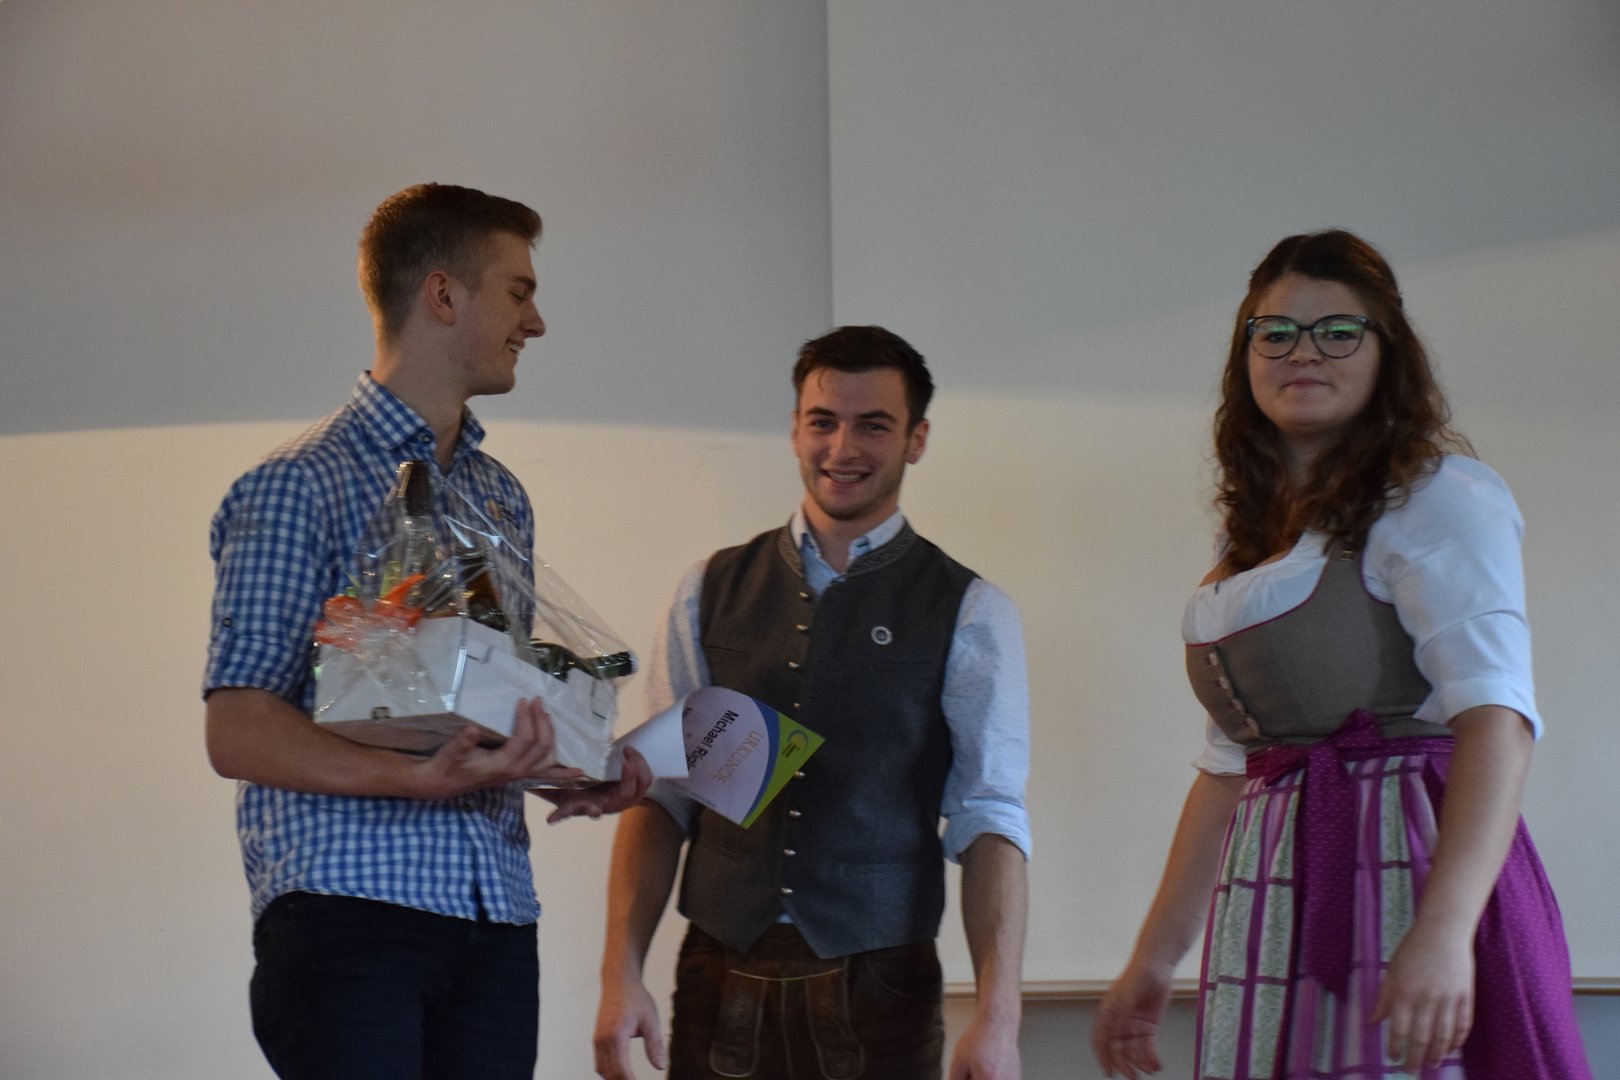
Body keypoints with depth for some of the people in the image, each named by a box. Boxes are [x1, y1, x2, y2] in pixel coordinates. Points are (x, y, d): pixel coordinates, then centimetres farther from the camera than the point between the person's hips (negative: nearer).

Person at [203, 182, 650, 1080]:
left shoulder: (502, 497, 20)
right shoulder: (300, 485, -3)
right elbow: (238, 733, -10)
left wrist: (578, 768, 4)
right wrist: (422, 779, -24)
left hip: (496, 921, 7)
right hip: (347, 909, -6)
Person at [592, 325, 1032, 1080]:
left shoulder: (969, 615, 0)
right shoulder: (711, 591, 8)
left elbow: (991, 820, -6)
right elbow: (660, 791, 5)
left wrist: (997, 1019, -15)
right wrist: (621, 976, -5)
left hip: (877, 989, -2)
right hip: (721, 980, 2)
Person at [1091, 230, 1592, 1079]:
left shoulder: (1435, 495, -4)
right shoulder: (1251, 536, 20)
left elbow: (1495, 714, -17)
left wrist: (1444, 930, -30)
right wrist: (1153, 962, 18)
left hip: (1404, 867, -6)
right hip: (1271, 905, 7)